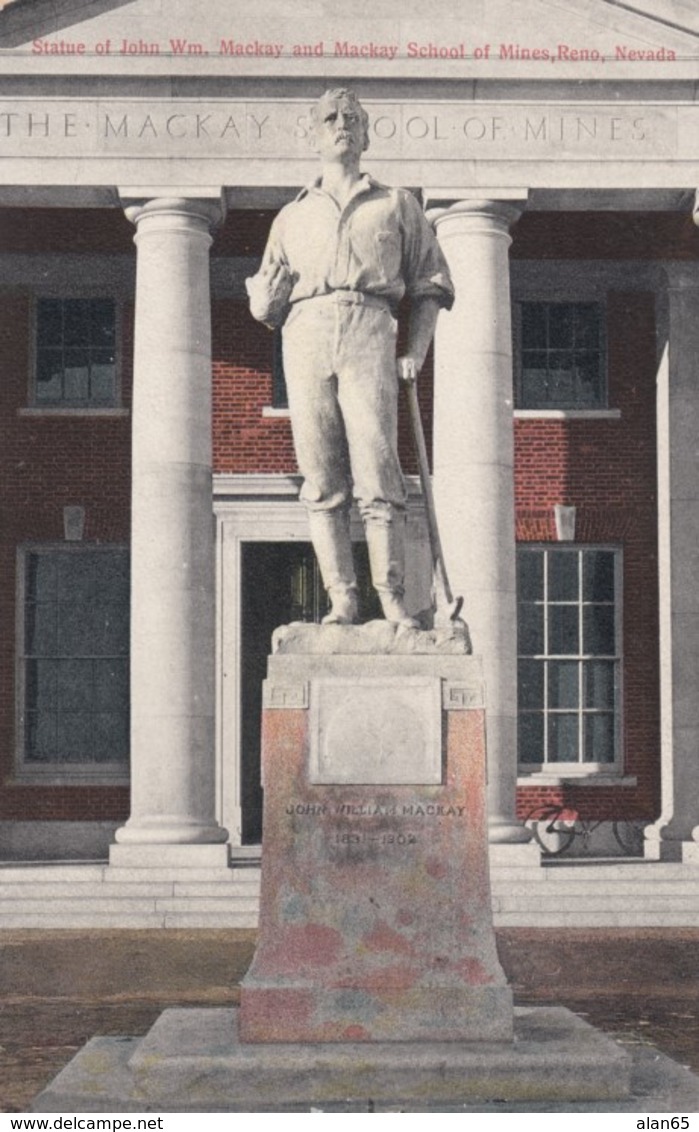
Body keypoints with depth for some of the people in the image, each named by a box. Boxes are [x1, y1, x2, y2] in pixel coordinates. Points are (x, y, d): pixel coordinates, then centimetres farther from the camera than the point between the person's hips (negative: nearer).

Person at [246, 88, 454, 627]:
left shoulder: (397, 204, 21)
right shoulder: (292, 217, 26)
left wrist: (416, 352, 2)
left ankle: (393, 598, -11)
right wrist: (268, 290, 0)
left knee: (377, 472, -12)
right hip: (305, 334, 2)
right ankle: (342, 598, -5)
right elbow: (263, 309, 24)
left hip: (369, 329, -2)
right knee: (322, 480, -5)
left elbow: (432, 283, 16)